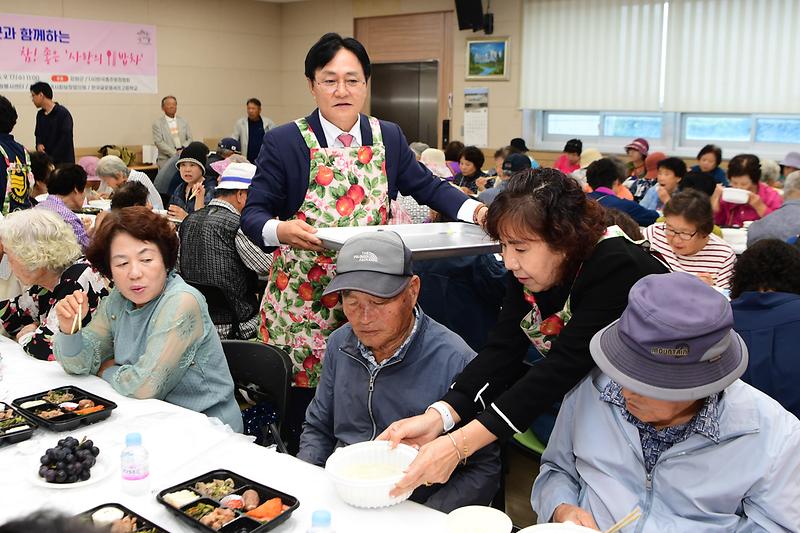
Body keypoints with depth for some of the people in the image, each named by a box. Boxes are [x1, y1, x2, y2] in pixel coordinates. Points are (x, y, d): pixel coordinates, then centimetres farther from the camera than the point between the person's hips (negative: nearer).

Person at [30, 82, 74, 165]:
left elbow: (66, 139, -14)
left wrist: (52, 159, -14)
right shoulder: (40, 114, 12)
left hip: (63, 162, -6)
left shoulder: (63, 113, -9)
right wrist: (39, 144, -2)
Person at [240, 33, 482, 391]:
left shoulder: (389, 138, 7)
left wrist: (475, 210, -3)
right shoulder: (284, 142, -5)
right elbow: (253, 214, -6)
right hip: (302, 301, -3)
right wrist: (281, 230, -28)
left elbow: (427, 187, 13)